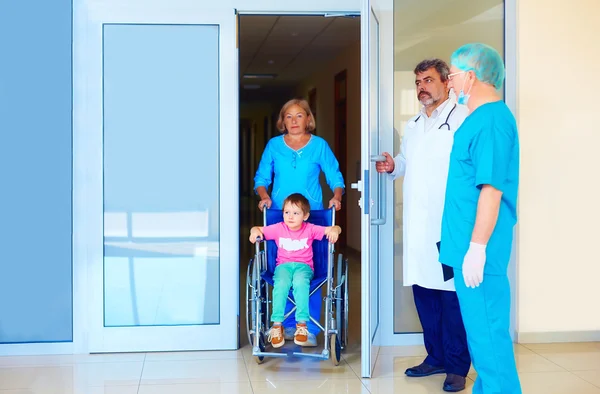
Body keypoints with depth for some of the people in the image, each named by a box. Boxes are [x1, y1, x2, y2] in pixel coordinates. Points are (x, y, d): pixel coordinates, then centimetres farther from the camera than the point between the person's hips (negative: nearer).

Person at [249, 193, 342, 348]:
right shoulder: (278, 228, 7)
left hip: (304, 266, -1)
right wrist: (255, 231, -18)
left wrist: (334, 230, -23)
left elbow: (334, 229, 1)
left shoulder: (310, 229, 4)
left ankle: (302, 324, -33)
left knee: (300, 282, -37)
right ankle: (277, 325, -30)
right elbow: (259, 229, 7)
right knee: (281, 284, -34)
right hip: (283, 265, 1)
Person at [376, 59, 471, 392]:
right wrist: (392, 167, 8)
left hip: (450, 222, -7)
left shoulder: (462, 118, -4)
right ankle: (436, 357, 23)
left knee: (451, 292, -4)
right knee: (423, 288, 11)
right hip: (418, 223, 7)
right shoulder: (413, 126, 21)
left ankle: (458, 366, 5)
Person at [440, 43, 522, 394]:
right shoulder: (481, 117, 13)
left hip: (479, 246, -10)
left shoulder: (492, 120, -18)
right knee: (480, 324, 17)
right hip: (470, 241, 10)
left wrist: (477, 247, -23)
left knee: (486, 327, -2)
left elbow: (492, 188, -23)